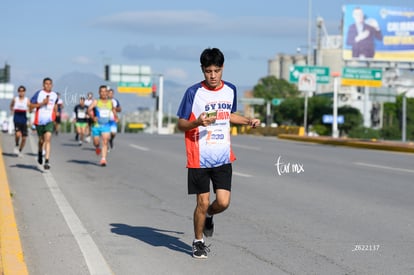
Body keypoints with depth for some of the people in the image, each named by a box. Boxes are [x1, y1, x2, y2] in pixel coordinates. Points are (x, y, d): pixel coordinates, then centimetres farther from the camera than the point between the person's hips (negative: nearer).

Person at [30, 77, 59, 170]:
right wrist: (42, 103, -16)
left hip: (49, 121, 1)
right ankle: (40, 152, 48)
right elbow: (31, 105, -6)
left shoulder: (54, 95, 7)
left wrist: (55, 113, 17)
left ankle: (47, 161, -21)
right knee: (41, 140, 13)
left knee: (48, 139, -17)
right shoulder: (39, 94, -4)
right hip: (39, 120, -1)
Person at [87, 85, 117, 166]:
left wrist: (115, 116, 16)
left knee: (105, 142, -12)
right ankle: (97, 147, 43)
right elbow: (89, 109, -19)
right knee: (96, 142, 7)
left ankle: (103, 159, -15)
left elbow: (113, 109, 27)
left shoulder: (110, 102, 7)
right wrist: (93, 117, -29)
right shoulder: (96, 102, -6)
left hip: (106, 125, 1)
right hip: (96, 125, -1)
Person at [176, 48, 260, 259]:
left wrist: (248, 121, 8)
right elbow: (180, 124, -5)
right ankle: (198, 242, 22)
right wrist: (198, 122, -24)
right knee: (202, 202, 1)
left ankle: (208, 216, 30)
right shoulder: (194, 92, -9)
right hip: (199, 159, -3)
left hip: (223, 158, 3)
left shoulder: (230, 90, 5)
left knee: (223, 202, -4)